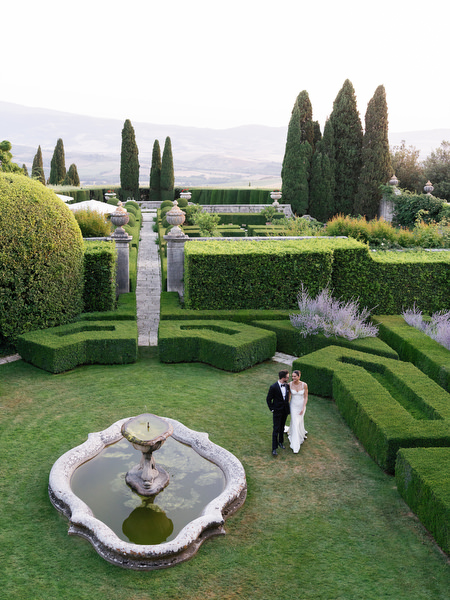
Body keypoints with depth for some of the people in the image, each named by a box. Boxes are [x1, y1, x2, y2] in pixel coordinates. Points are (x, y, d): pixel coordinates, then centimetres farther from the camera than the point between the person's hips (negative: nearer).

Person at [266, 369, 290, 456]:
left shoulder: (287, 385, -1)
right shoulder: (273, 387, -19)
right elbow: (268, 399, -9)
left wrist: (287, 405, 12)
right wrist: (272, 409, -9)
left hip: (285, 411, 5)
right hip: (277, 411, -5)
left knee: (282, 427, 18)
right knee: (276, 429, -3)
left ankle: (280, 442, 37)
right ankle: (274, 448, 2)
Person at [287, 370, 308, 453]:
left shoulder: (304, 385, -16)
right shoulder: (290, 384, -13)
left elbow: (306, 397, -9)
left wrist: (303, 408, -14)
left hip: (302, 406, 0)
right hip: (293, 406, 0)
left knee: (299, 421, 18)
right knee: (295, 423, -5)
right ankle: (295, 446, 2)